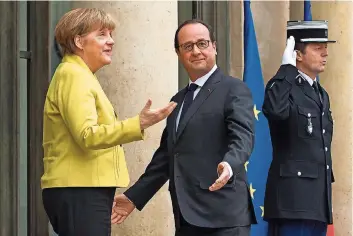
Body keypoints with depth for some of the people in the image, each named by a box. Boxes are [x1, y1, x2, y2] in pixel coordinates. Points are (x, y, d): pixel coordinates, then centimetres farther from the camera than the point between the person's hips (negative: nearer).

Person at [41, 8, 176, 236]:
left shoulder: (81, 76, 22)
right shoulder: (73, 74, -11)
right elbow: (87, 135, -23)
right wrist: (138, 124, -30)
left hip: (87, 190, 11)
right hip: (79, 191, -11)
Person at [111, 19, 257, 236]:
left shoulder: (234, 90, -2)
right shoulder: (178, 100, 22)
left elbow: (242, 136, -17)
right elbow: (166, 155, 26)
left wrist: (229, 165, -37)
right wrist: (134, 196, 24)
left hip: (224, 215, -8)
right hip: (186, 217, 8)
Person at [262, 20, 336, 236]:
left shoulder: (322, 94, 20)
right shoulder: (285, 87, -7)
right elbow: (274, 109, -33)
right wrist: (288, 68, -22)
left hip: (318, 202, 9)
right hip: (293, 199, -9)